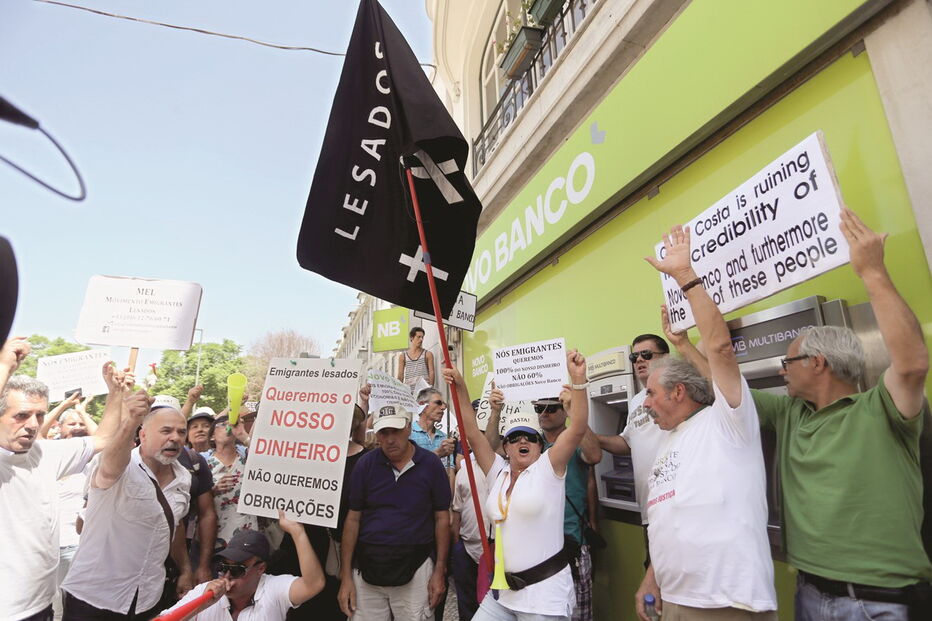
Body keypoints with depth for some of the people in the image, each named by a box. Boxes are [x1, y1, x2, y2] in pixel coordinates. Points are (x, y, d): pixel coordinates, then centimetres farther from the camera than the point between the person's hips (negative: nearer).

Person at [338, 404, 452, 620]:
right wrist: (346, 575, 1)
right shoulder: (365, 464, -3)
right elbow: (353, 518, 2)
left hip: (415, 566, -1)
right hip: (367, 566, 1)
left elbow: (442, 518, 0)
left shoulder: (431, 464, -6)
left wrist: (440, 571, -1)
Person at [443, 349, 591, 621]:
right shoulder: (498, 472, 5)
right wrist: (460, 388, -5)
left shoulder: (548, 468, -7)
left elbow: (578, 428, -20)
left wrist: (578, 379, -29)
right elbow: (472, 432, 1)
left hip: (545, 594, -5)